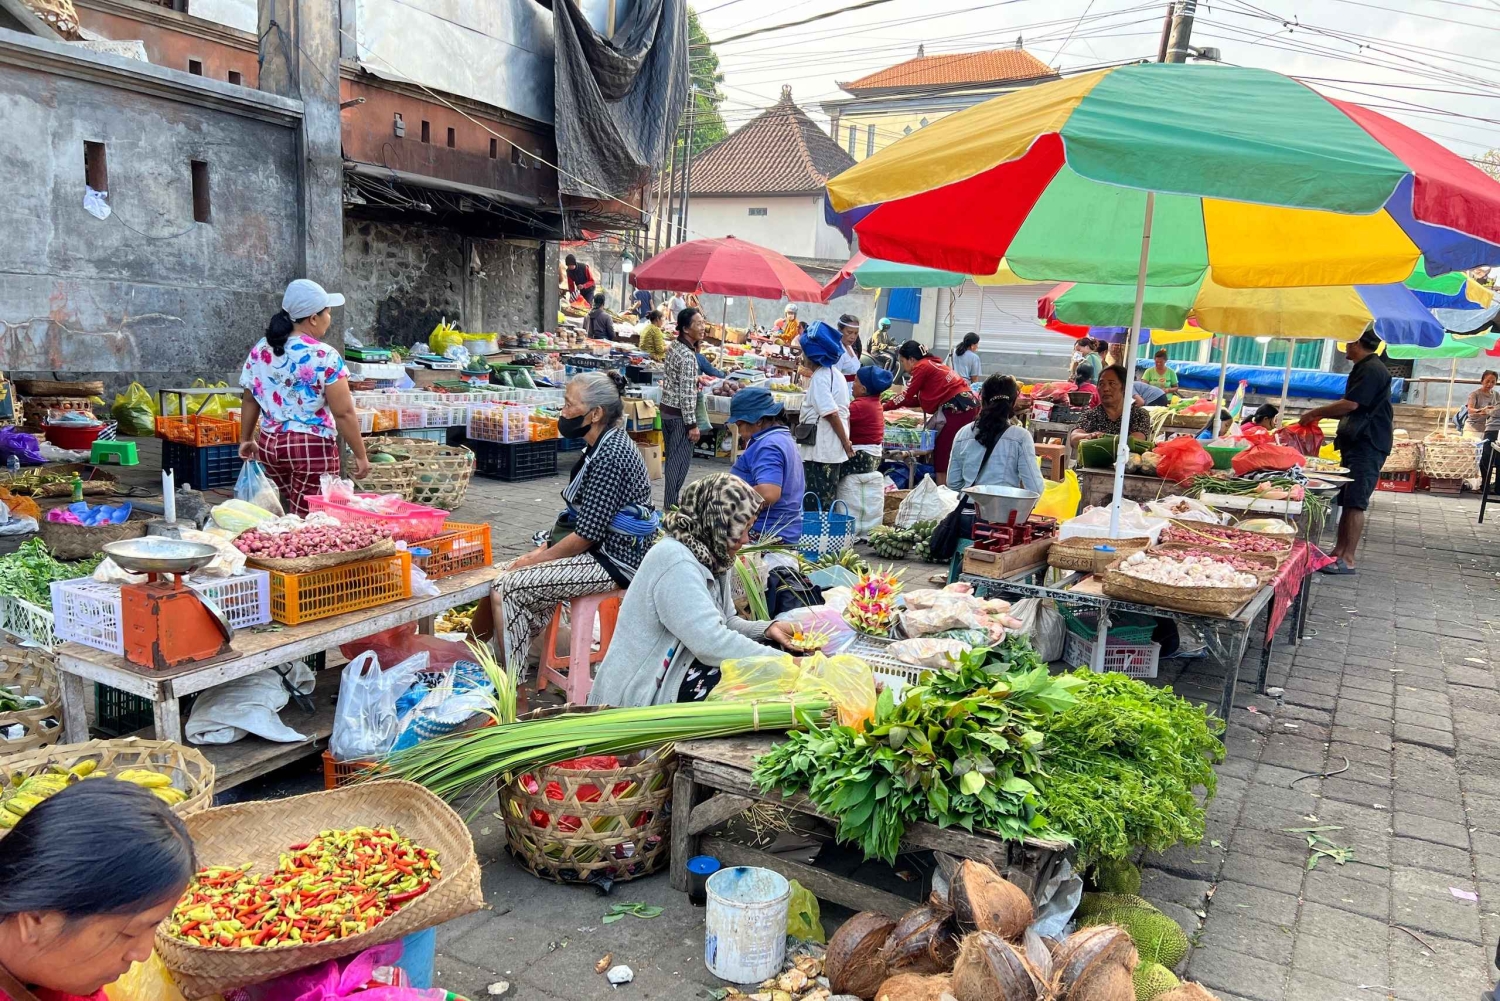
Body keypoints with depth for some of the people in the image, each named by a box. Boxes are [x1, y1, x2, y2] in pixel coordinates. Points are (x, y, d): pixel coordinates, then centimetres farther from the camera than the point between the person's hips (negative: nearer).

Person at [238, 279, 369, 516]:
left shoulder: (260, 350, 4)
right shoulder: (325, 357, -14)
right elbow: (344, 414, -14)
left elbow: (249, 400, 12)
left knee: (291, 516, 20)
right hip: (312, 447, -6)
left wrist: (246, 439, 24)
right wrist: (360, 455, -7)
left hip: (269, 445, 7)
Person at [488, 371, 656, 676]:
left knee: (507, 588, -11)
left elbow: (586, 534, -21)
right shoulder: (601, 445, 11)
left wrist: (536, 559, -10)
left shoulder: (610, 456, -21)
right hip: (599, 548, 10)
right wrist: (545, 547, 6)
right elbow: (579, 515, 16)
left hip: (613, 561, -10)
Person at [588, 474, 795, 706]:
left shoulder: (710, 557, 6)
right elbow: (712, 641, -34)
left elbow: (725, 623, 13)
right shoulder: (675, 560, -25)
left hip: (675, 672, 9)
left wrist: (767, 629, -6)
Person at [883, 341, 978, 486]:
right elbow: (919, 399, 23)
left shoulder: (921, 367, -4)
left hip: (957, 408, -9)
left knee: (942, 455, -4)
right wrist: (893, 403, 23)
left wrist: (885, 406, 10)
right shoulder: (931, 364, 23)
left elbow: (907, 396, -2)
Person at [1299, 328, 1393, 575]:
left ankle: (1347, 560, -8)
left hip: (1367, 445, -11)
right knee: (1346, 500, 11)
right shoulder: (1365, 368, 20)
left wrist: (1317, 412, -7)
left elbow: (1351, 404, -19)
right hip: (1357, 443, 11)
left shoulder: (1371, 369, -13)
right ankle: (1339, 552, 15)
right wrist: (1323, 413, 14)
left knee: (1355, 503, -10)